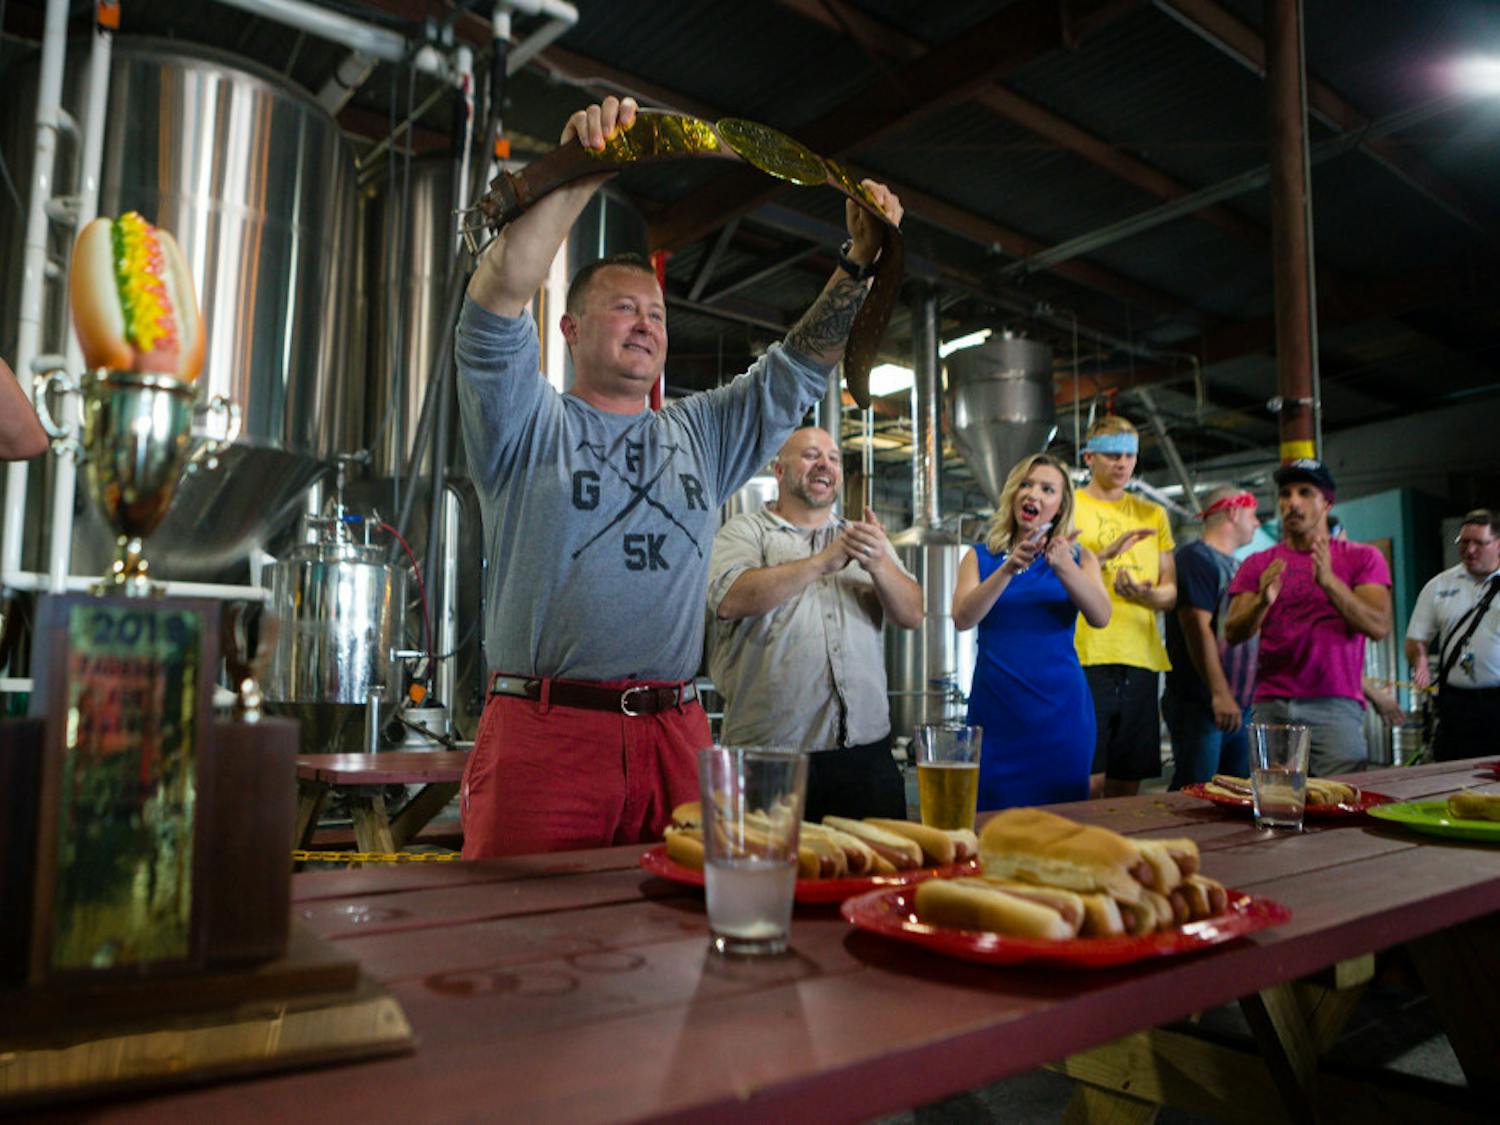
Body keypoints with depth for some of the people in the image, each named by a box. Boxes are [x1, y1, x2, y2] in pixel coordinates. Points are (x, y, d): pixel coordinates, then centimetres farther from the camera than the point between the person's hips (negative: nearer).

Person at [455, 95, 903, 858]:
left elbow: (799, 367, 17)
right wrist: (579, 173, -12)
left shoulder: (702, 435, 19)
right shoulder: (529, 423, 6)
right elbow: (497, 299, -8)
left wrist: (861, 259, 7)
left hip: (676, 735, 4)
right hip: (545, 732, -4)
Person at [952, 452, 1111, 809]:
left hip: (1060, 709, 1)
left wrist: (1064, 566, -26)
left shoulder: (1079, 557, 7)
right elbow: (962, 619, -10)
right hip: (997, 708, 0)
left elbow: (1100, 617, -10)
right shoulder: (981, 557, 6)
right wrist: (1009, 569, -23)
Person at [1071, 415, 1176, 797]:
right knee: (1089, 778, -10)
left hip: (1141, 658, 5)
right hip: (1086, 655, -4)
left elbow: (1171, 592, 16)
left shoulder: (1152, 514, 19)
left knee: (1127, 784, 6)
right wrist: (1107, 553, -17)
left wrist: (1148, 594, -7)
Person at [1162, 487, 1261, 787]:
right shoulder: (1195, 558, -9)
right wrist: (1219, 694, -23)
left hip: (1238, 705, 9)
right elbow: (1197, 628, -19)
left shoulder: (1236, 566, 20)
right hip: (1200, 705, -9)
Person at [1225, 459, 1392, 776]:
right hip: (1271, 706, 1)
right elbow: (1232, 634, 3)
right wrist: (1262, 602, -17)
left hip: (1335, 703, -1)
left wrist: (1329, 581, -17)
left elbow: (1379, 627, -4)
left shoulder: (1362, 558, 8)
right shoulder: (1257, 565, 11)